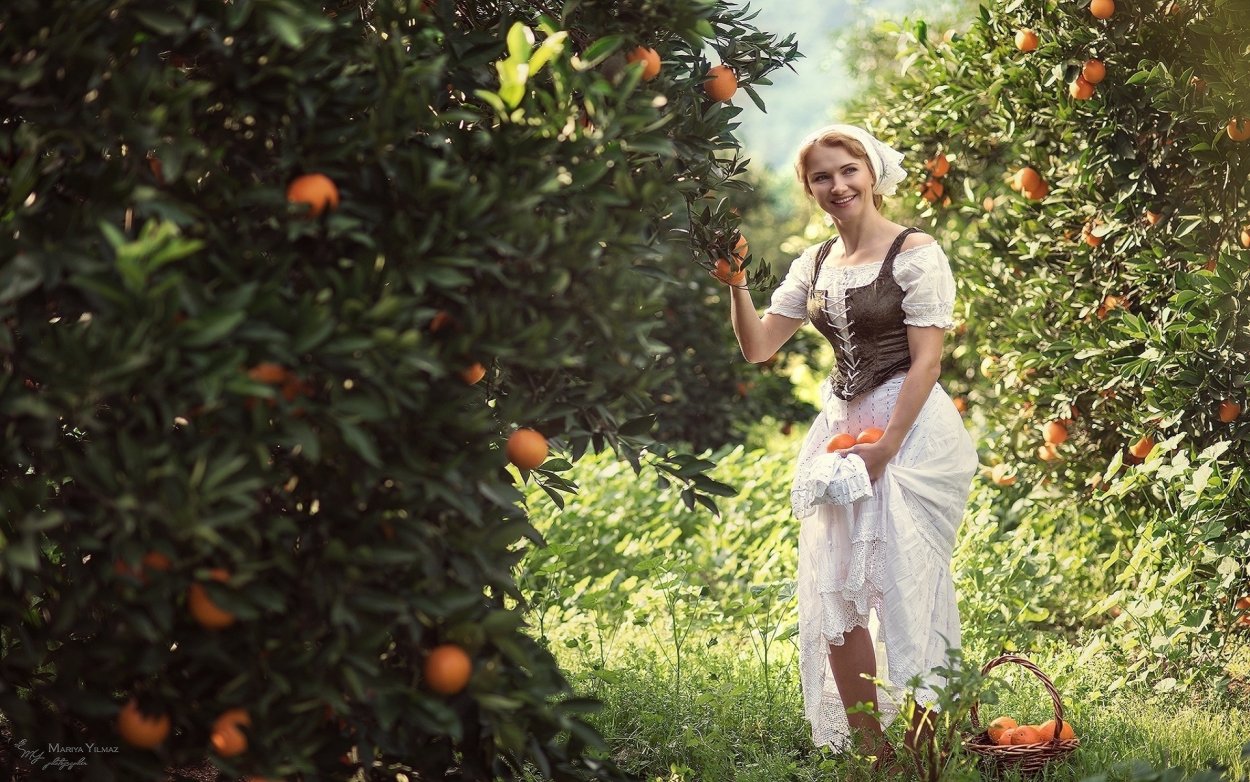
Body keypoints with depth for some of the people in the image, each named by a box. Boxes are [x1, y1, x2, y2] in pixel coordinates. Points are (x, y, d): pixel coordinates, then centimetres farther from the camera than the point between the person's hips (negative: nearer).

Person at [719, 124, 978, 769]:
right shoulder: (815, 265, 13)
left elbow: (925, 361, -11)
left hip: (910, 431, -7)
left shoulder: (916, 253, -6)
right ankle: (873, 759, 10)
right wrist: (735, 283, -3)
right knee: (835, 600, 3)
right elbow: (757, 346, 13)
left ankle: (923, 759, 0)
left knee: (905, 594, -7)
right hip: (840, 428, 7)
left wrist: (882, 449, -17)